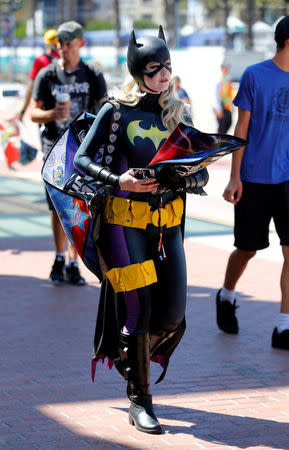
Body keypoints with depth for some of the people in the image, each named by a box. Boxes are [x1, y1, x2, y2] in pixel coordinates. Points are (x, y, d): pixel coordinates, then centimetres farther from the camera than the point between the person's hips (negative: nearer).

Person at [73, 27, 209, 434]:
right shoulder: (117, 111, -3)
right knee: (138, 306, -6)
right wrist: (119, 181, -19)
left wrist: (190, 179, -14)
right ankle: (139, 401, 5)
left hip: (169, 220, 4)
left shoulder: (179, 113, 10)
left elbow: (201, 171, 10)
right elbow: (82, 159, -3)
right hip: (126, 220, -4)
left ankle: (133, 357, 31)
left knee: (173, 311, -1)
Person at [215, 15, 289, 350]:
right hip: (255, 179, -3)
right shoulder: (254, 76, -5)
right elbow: (242, 129, -3)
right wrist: (234, 178, -7)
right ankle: (226, 297, 38)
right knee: (248, 249, 8)